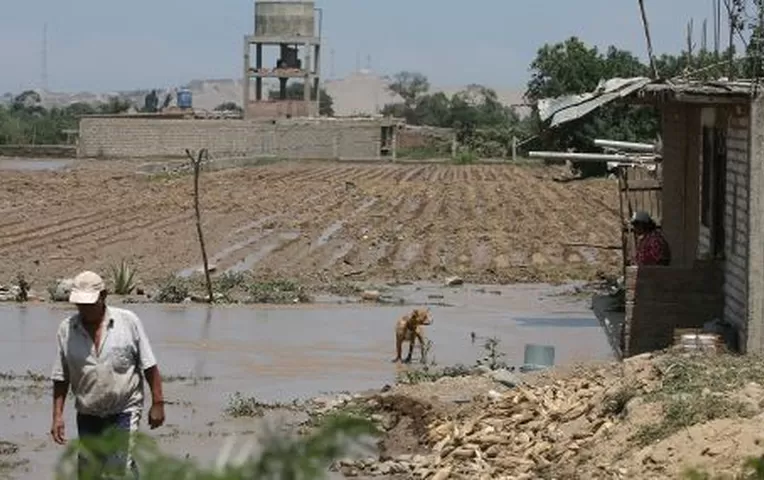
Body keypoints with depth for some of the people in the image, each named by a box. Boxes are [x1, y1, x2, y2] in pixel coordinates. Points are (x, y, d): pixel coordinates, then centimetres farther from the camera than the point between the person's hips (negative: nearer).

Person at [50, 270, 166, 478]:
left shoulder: (128, 322, -7)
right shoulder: (67, 329, -1)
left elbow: (149, 367, -3)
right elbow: (61, 378, 4)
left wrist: (157, 403, -5)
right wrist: (57, 415, 0)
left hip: (123, 413, -3)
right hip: (87, 415, 3)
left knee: (120, 469, -15)